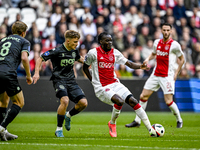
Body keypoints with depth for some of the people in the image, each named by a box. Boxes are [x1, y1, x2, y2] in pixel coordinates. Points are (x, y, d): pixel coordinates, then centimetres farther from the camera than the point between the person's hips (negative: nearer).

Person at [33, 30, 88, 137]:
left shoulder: (74, 51, 8)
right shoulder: (57, 51, -12)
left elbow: (79, 59, 33)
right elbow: (40, 59, -8)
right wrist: (36, 73, -18)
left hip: (71, 81, 6)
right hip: (59, 79, -6)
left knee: (83, 103, -9)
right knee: (64, 101, -30)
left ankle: (68, 116, 23)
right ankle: (59, 129, -15)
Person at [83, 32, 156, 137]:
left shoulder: (115, 53, 7)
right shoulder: (93, 53, -4)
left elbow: (130, 64, 6)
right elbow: (85, 67, 9)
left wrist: (140, 66, -14)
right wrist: (93, 81, 2)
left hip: (115, 84, 5)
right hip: (101, 88, -5)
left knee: (133, 101, -12)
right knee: (120, 101, -29)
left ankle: (150, 129, -9)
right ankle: (112, 123, -1)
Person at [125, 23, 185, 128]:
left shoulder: (174, 45, -8)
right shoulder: (157, 42, 7)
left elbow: (182, 59, 2)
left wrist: (176, 73, -4)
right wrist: (148, 59, 4)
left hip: (168, 76, -5)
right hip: (155, 75, 5)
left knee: (168, 101, -11)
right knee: (143, 96, 2)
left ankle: (179, 120, 13)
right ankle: (137, 121, 11)